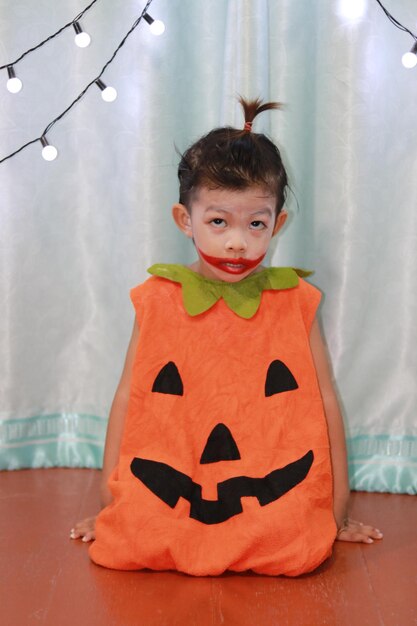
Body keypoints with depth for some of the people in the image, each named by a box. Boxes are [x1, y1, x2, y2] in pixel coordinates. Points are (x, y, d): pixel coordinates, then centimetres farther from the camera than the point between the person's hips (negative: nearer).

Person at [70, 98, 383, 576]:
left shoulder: (294, 302, 2)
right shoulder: (158, 301, 3)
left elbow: (324, 401, 6)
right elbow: (129, 397, 6)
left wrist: (337, 510, 8)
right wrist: (109, 501, 6)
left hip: (273, 503, 1)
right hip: (170, 497, 0)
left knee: (306, 550, -26)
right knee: (121, 544, -25)